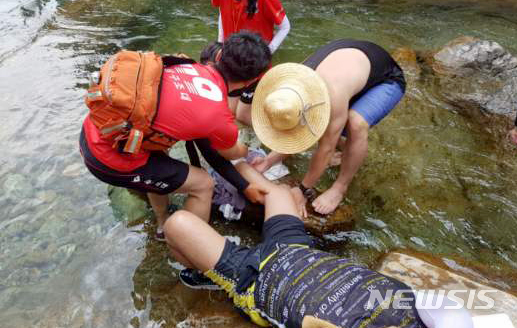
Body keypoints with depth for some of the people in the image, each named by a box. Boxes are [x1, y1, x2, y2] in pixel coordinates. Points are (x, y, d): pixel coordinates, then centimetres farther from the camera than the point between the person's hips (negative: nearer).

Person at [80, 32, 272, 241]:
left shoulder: (190, 67, 4)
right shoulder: (220, 119, -16)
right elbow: (232, 153, 10)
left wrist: (244, 186, 19)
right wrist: (246, 151, 35)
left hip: (92, 130, 8)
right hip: (110, 157, -8)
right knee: (203, 185, 6)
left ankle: (164, 226, 49)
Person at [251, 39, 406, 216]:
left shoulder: (333, 95, -43)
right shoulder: (294, 83, -22)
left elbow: (326, 148, -31)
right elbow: (292, 134, -9)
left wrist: (303, 190, -21)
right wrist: (268, 161, -21)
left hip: (387, 79, -6)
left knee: (356, 124, -34)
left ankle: (340, 188, -12)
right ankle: (346, 147, 22)